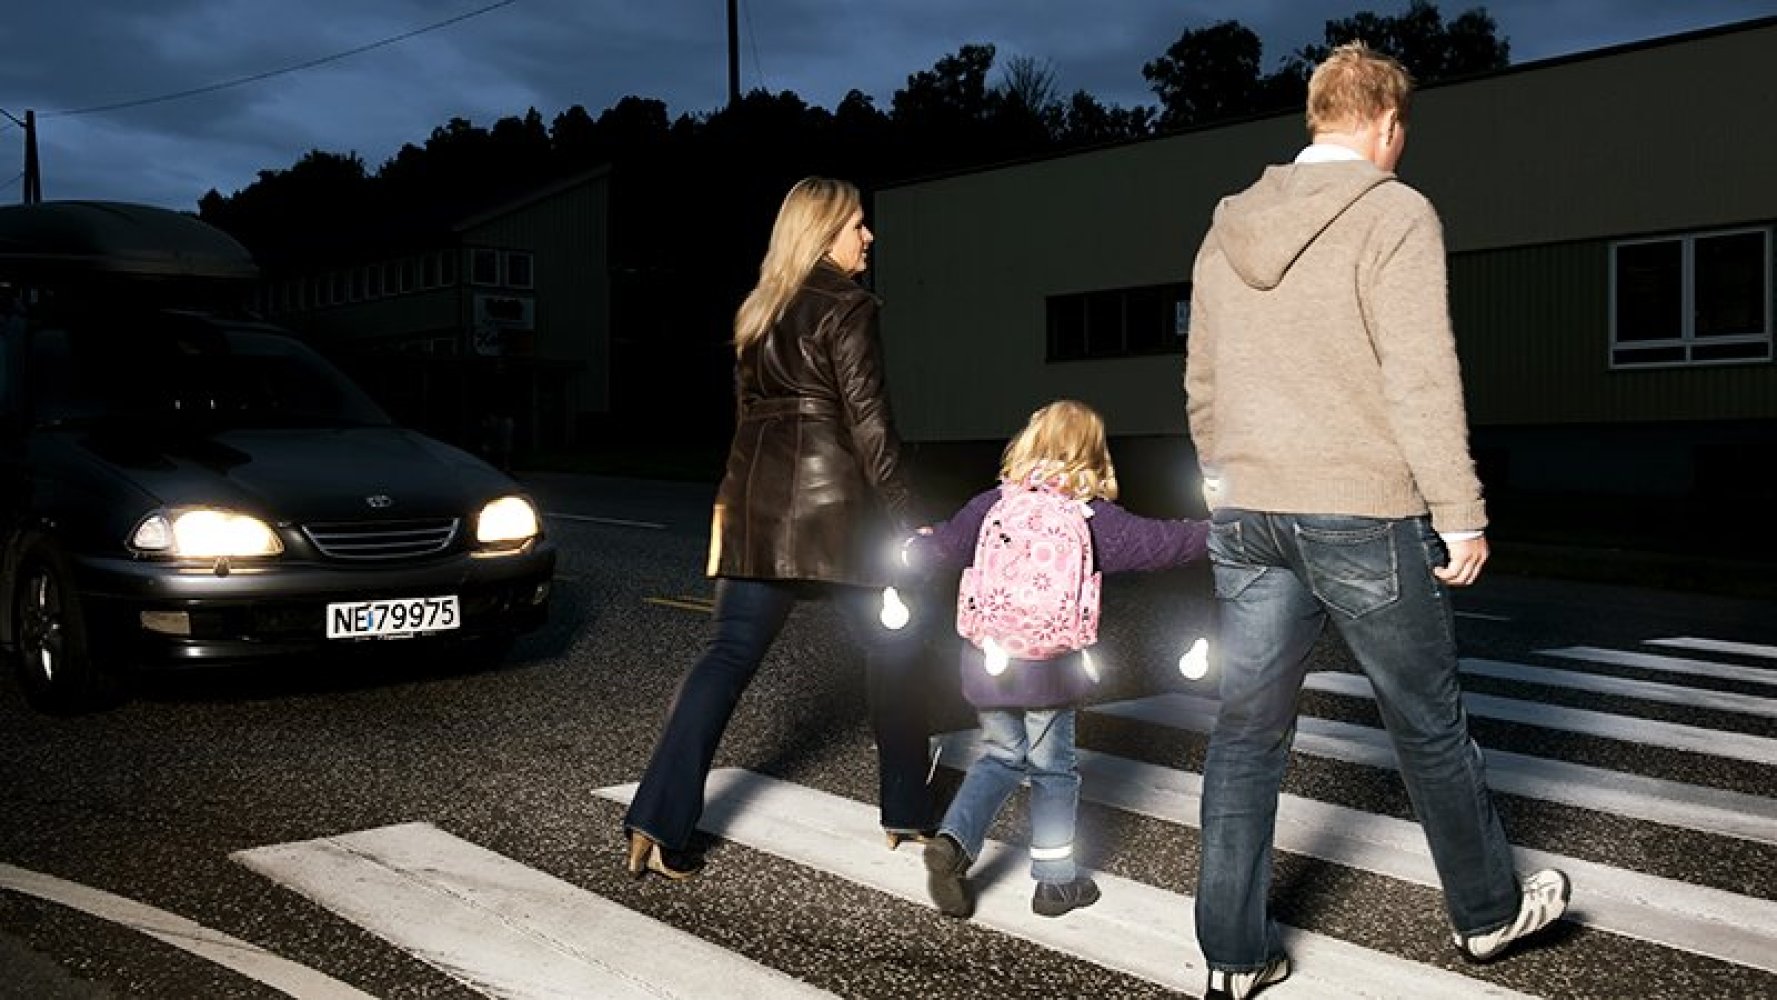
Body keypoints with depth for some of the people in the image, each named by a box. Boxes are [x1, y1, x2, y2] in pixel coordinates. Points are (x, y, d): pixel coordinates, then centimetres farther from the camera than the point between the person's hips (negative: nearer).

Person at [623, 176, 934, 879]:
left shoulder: (759, 312, 18)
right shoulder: (848, 307, -5)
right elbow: (867, 418, -9)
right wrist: (899, 514, -6)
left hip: (753, 503, 7)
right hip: (832, 503, -6)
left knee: (730, 652, 4)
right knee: (893, 650, 10)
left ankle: (657, 824, -4)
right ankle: (906, 814, 19)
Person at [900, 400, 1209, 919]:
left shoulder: (991, 505, 1)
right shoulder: (1093, 517, -3)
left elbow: (940, 549, 2)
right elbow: (1156, 542, 0)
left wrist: (915, 548, 24)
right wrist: (1213, 533, 13)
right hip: (1049, 668, -2)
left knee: (1002, 756, 21)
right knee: (1052, 768, 13)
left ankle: (953, 840, 5)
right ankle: (1056, 879, 22)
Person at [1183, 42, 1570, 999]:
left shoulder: (1228, 230, 11)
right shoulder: (1392, 214, -8)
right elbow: (1420, 378, -14)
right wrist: (1461, 514, -9)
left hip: (1246, 517, 5)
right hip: (1363, 516, -5)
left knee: (1247, 731, 9)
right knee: (1430, 725, 12)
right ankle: (1488, 912, 31)